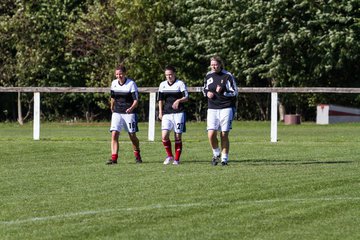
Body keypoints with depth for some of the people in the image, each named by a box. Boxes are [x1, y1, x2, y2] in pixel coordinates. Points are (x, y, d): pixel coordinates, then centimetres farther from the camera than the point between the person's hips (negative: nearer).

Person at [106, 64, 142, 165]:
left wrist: (131, 108, -30)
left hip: (129, 113, -3)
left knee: (132, 136, 5)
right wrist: (112, 109, 24)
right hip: (117, 113, 4)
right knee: (114, 134, -12)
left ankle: (137, 156, 28)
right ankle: (114, 158, -14)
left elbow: (136, 100, -13)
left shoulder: (131, 84, -10)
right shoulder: (114, 83, 4)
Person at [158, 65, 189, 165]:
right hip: (166, 114, 3)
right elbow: (160, 99, 18)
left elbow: (186, 97, -5)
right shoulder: (162, 85, 12)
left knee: (178, 137, -2)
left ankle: (177, 159, 8)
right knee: (164, 136, -11)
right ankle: (169, 156, 7)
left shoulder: (180, 84, 0)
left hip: (178, 113, -3)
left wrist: (179, 101, -24)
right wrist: (160, 113, 10)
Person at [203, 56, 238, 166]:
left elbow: (234, 92, -4)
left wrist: (223, 92, -20)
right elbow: (205, 89, 24)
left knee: (224, 135, -2)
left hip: (226, 108, -3)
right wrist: (207, 93, 1)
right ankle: (216, 153, 14)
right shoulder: (208, 76, 9)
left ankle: (224, 159, 8)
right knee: (211, 134, -10)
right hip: (212, 109, 3)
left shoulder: (227, 76, -4)